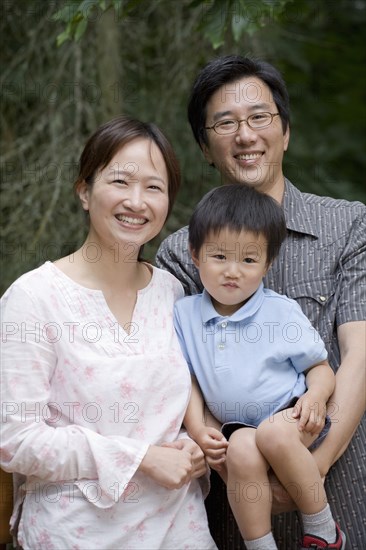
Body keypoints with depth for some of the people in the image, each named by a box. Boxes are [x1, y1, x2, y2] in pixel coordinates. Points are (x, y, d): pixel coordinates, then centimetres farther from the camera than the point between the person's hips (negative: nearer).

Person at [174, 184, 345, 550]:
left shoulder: (282, 311, -2)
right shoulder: (184, 314, 5)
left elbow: (319, 366, 5)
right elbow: (188, 379, 9)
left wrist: (316, 396, -18)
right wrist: (197, 428, -8)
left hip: (290, 418, -1)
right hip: (235, 427, 2)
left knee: (272, 433, -36)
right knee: (241, 450, -34)